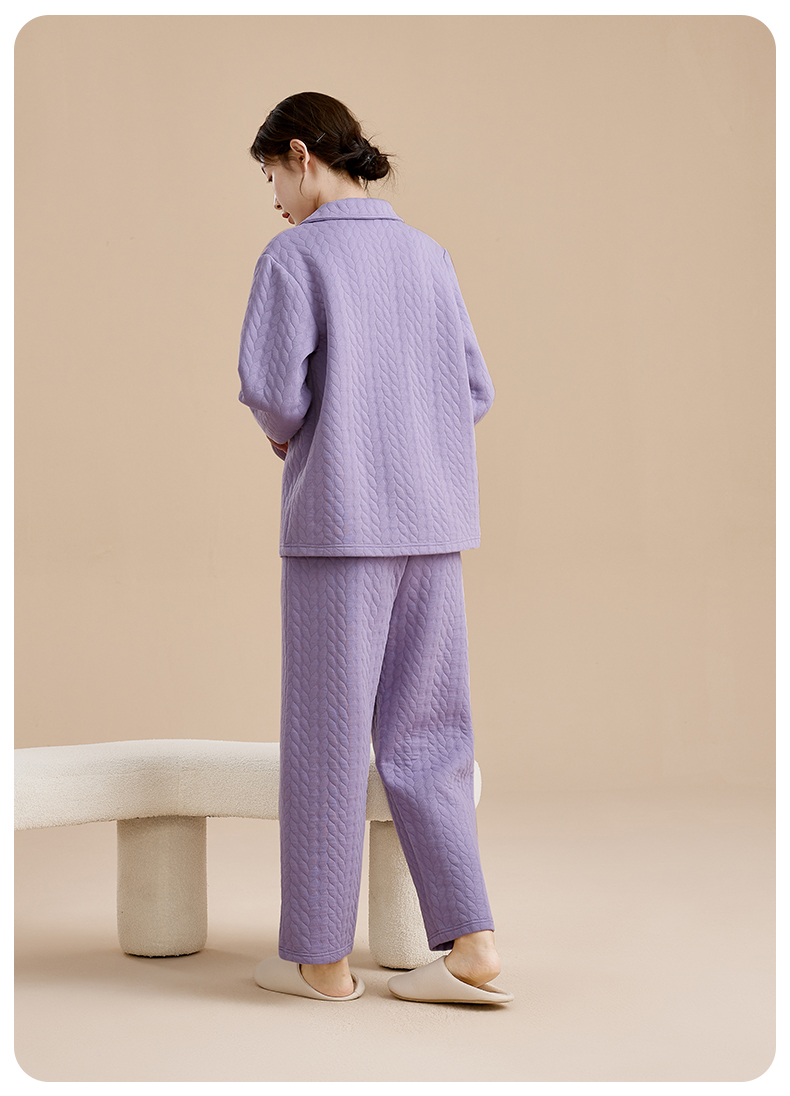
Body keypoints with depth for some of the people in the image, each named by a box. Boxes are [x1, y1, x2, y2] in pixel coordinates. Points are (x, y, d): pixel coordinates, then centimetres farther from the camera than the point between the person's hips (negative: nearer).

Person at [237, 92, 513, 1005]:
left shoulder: (293, 258, -5)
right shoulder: (428, 257, 11)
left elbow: (271, 387, -15)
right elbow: (473, 395, 11)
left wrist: (284, 435, 6)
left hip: (338, 520, -5)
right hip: (433, 523, 5)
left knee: (325, 737, 3)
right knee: (422, 736, 9)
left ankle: (319, 955, 11)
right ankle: (469, 942, 1)